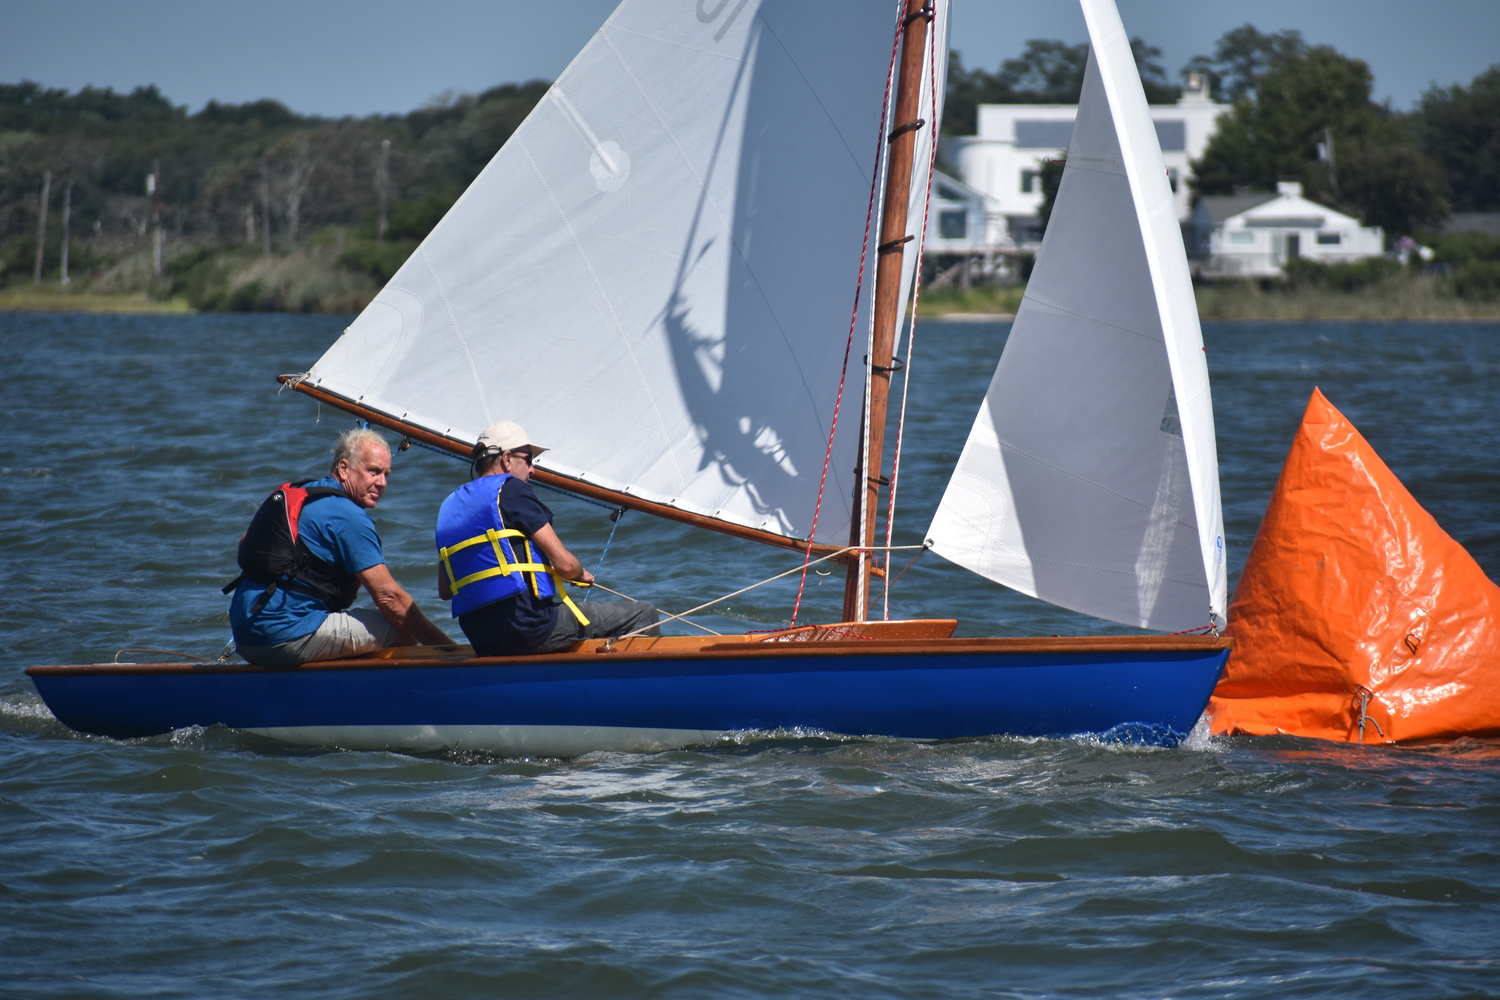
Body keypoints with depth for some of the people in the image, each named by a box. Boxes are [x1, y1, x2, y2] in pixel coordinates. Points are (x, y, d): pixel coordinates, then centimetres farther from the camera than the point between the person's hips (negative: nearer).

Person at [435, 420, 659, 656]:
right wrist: (581, 574, 13)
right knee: (643, 614, 0)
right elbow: (564, 564, -9)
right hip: (529, 629, -8)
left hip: (482, 642, 8)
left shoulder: (449, 506, 16)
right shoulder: (510, 489, -6)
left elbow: (444, 591, 20)